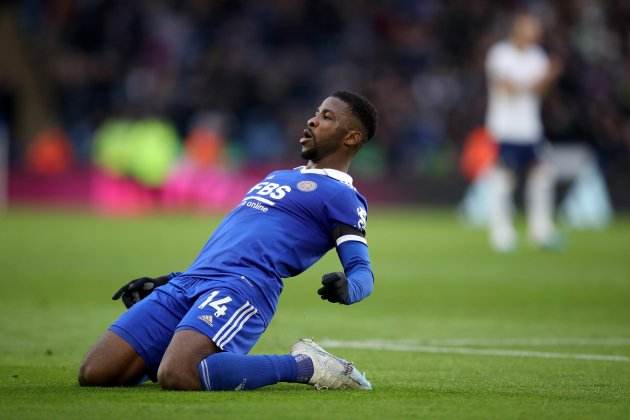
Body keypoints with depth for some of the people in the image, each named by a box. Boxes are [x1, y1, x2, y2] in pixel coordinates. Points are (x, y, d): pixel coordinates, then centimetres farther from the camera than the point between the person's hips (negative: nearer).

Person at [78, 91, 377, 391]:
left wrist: (345, 288, -28)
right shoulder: (278, 176, 32)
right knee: (93, 375, -6)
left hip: (241, 287, -7)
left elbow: (362, 273, -4)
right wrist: (169, 282, 31)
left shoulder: (340, 195, 7)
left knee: (176, 377, -34)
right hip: (187, 282, 8)